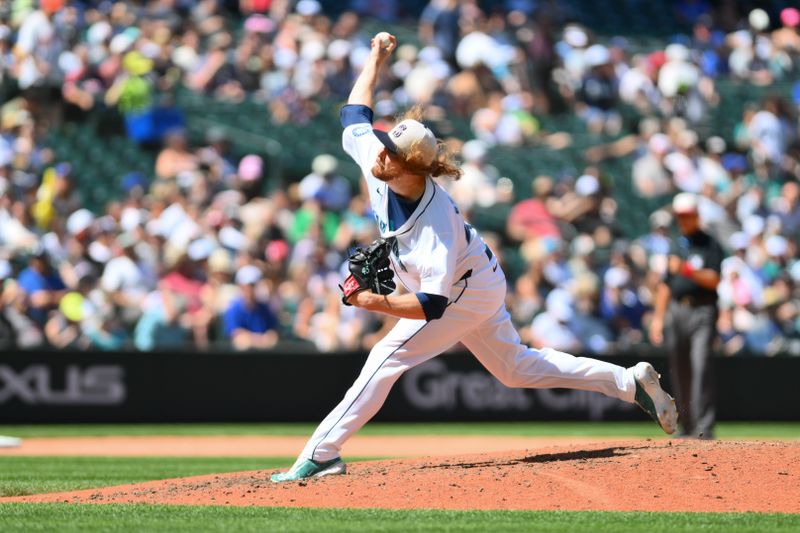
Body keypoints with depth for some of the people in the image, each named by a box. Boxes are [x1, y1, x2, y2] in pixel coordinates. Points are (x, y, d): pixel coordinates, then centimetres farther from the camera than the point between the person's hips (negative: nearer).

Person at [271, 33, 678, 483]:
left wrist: (378, 303, -49)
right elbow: (355, 114, -2)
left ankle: (322, 454, -11)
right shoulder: (375, 161, -21)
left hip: (469, 293, -9)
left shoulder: (436, 226, -39)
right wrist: (376, 61, 0)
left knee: (388, 357, -15)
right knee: (517, 368, 18)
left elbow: (432, 305, -40)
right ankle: (630, 382, 23)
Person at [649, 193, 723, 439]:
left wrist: (687, 270, -23)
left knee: (701, 366, -18)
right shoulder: (676, 246, 19)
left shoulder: (710, 245, 2)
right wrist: (658, 317, 16)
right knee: (679, 372, 5)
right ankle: (687, 427, 12)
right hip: (676, 312, 6)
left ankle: (704, 427, -22)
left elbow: (714, 280, -10)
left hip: (702, 311, -6)